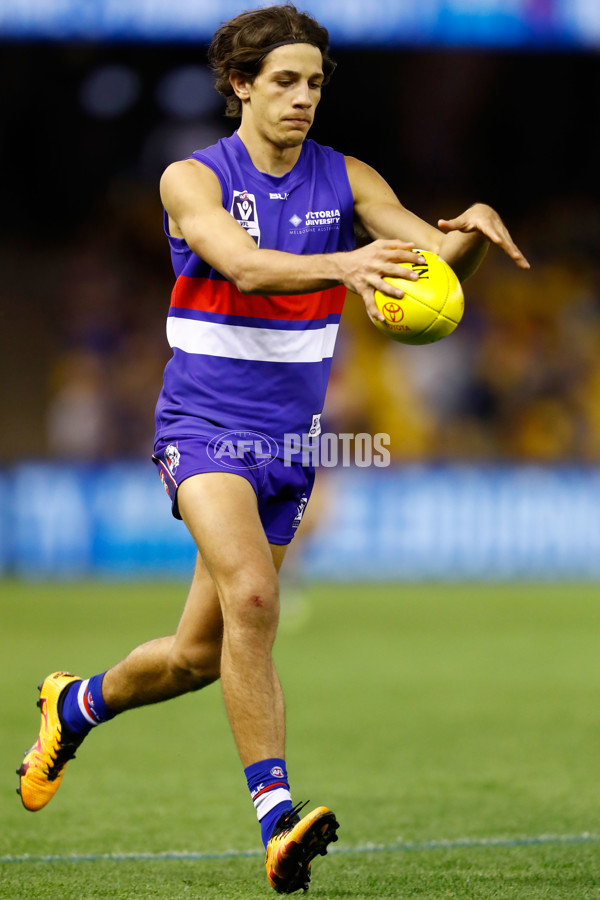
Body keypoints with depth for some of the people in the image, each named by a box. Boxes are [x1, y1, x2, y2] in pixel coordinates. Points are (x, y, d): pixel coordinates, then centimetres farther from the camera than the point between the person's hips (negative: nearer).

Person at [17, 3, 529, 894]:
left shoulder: (346, 180, 2)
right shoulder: (193, 180, -8)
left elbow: (439, 260, -10)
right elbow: (245, 266, -28)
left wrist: (472, 230, -34)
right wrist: (340, 265, -47)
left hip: (289, 443, 5)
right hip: (203, 424, -5)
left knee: (202, 653, 10)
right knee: (250, 594, -30)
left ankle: (76, 704, 41)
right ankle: (277, 815, -30)